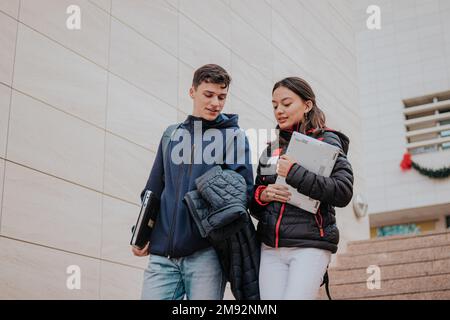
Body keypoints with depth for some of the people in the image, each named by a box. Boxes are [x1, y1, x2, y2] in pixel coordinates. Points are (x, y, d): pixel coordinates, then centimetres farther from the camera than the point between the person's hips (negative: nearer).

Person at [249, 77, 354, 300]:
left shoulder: (326, 141, 4)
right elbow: (254, 207, 22)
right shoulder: (270, 150, 18)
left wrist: (294, 173, -14)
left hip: (309, 246, -4)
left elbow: (344, 192, -10)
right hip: (271, 248, 5)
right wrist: (261, 195, -1)